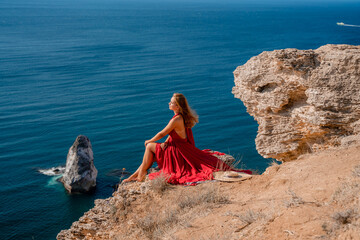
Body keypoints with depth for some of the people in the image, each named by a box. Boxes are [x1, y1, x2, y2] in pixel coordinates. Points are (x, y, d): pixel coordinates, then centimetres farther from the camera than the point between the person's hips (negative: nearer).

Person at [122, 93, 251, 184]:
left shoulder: (177, 119, -26)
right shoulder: (182, 116, 4)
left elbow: (162, 133, -14)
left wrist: (149, 141, 1)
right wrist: (166, 142, 0)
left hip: (179, 152, -9)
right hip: (185, 149, 9)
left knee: (150, 147, -3)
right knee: (150, 155, 14)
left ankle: (142, 174, 7)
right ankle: (135, 176, 21)